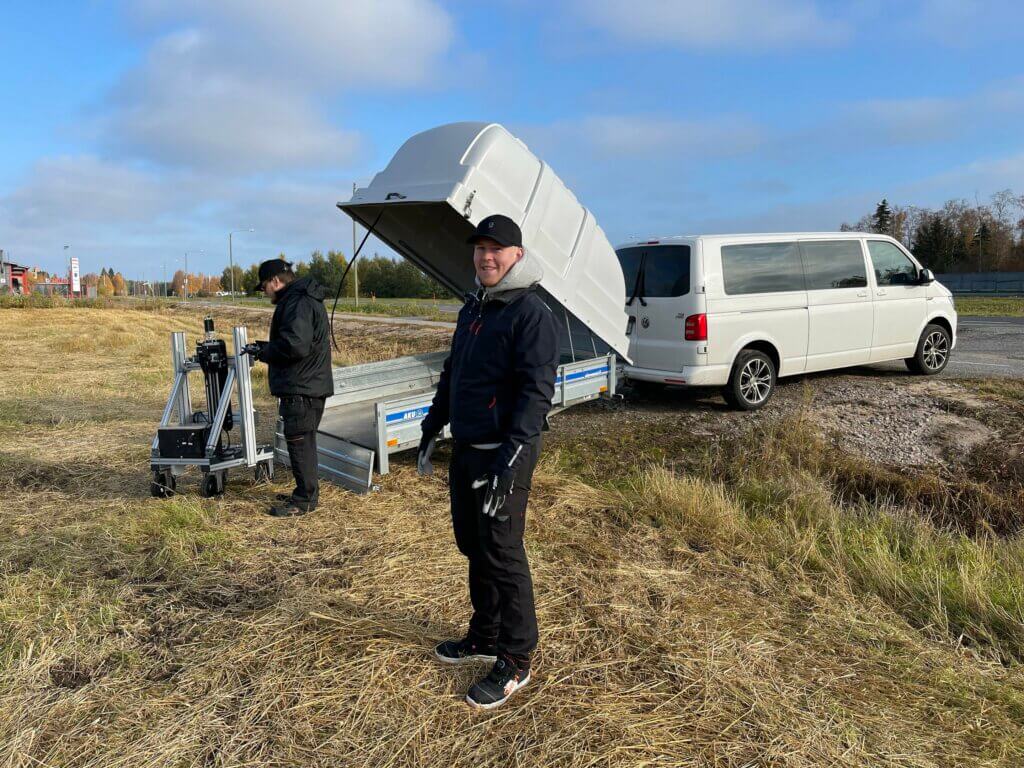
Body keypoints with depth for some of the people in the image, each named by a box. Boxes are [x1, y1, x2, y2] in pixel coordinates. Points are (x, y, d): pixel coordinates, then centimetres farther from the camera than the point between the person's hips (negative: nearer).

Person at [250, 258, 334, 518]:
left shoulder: (297, 303, -17)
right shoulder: (306, 299, 18)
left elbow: (295, 345, -27)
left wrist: (266, 353, -11)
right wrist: (268, 347, 14)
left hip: (301, 388, -11)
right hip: (311, 385, 11)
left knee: (299, 442, -4)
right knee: (304, 441, 17)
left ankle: (304, 500, 3)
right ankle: (306, 493, 27)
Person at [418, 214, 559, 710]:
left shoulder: (531, 314, -13)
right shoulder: (473, 308, 14)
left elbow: (536, 392, -21)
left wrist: (509, 460, -27)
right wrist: (432, 429, 21)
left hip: (502, 455, -8)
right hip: (465, 450, 9)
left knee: (502, 556, -1)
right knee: (472, 545, 17)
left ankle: (514, 662, 15)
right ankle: (485, 637, 35)